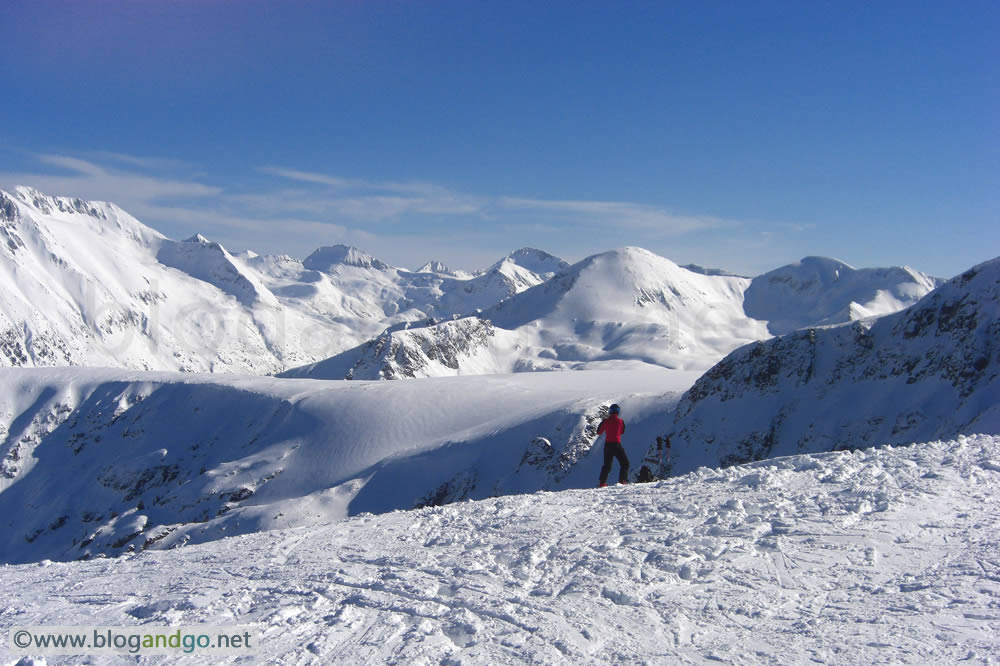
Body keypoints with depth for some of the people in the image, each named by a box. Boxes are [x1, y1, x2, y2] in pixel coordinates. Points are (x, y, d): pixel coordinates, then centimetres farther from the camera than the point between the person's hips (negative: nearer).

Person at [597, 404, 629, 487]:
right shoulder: (620, 421, -7)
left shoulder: (605, 421, -2)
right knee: (625, 463, 11)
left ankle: (602, 482, 7)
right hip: (616, 445, -3)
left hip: (607, 445, 3)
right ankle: (622, 480, 0)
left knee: (607, 465, 15)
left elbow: (599, 433, 8)